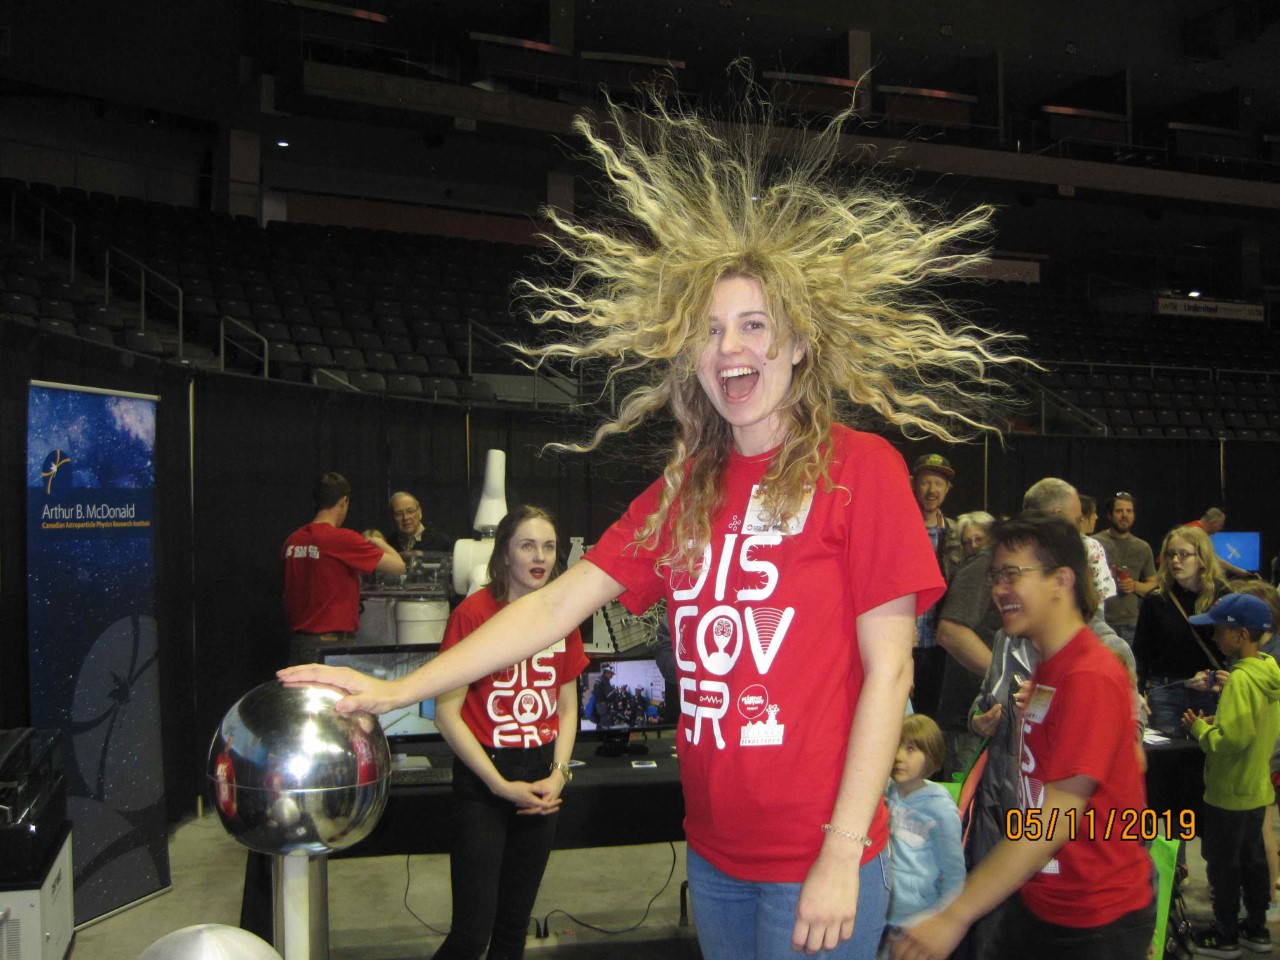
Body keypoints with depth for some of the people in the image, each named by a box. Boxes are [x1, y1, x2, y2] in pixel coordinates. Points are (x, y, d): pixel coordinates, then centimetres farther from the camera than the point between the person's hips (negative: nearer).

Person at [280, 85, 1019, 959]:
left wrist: (842, 855, -14)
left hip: (819, 860, -5)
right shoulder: (684, 488, 6)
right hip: (715, 853, 5)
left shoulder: (860, 468, -9)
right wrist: (398, 690, -1)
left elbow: (888, 668, -11)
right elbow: (558, 604, 4)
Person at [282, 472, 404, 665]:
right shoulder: (343, 539, -13)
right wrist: (379, 543, 8)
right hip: (332, 641, -6)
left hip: (297, 641, 7)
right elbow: (398, 567, -11)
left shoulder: (292, 541, 6)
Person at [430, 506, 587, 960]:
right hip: (483, 782, -5)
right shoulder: (474, 611, -11)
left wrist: (558, 774, -2)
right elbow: (447, 712, -11)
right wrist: (500, 785, -13)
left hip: (542, 781, 5)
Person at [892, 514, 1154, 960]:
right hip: (1034, 903, 8)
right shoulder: (1048, 670, 8)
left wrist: (955, 916, -27)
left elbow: (1056, 818, -26)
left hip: (1096, 924, -8)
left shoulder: (1091, 677, -22)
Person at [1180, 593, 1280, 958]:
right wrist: (1216, 722, 6)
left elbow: (1231, 739, -30)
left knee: (1222, 863, 6)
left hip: (1229, 793, -9)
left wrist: (1199, 728, -14)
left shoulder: (1241, 680, -26)